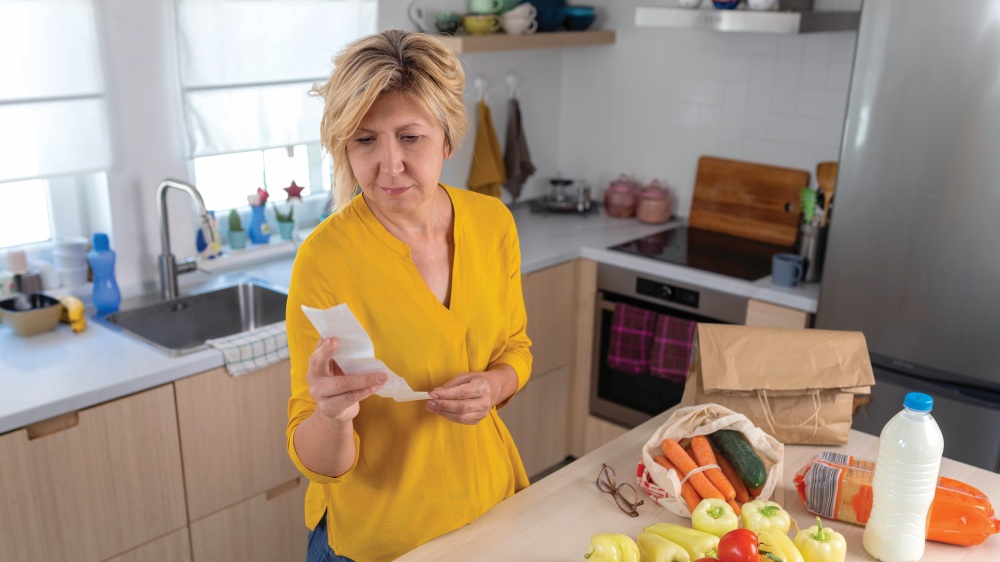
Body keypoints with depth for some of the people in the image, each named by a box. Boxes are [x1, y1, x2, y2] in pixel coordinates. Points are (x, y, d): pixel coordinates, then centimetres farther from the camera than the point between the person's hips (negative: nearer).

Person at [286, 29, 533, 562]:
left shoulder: (493, 222, -9)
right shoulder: (325, 257, -22)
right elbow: (320, 464, -18)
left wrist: (493, 386, -15)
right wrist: (332, 416, -38)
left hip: (490, 495, 4)